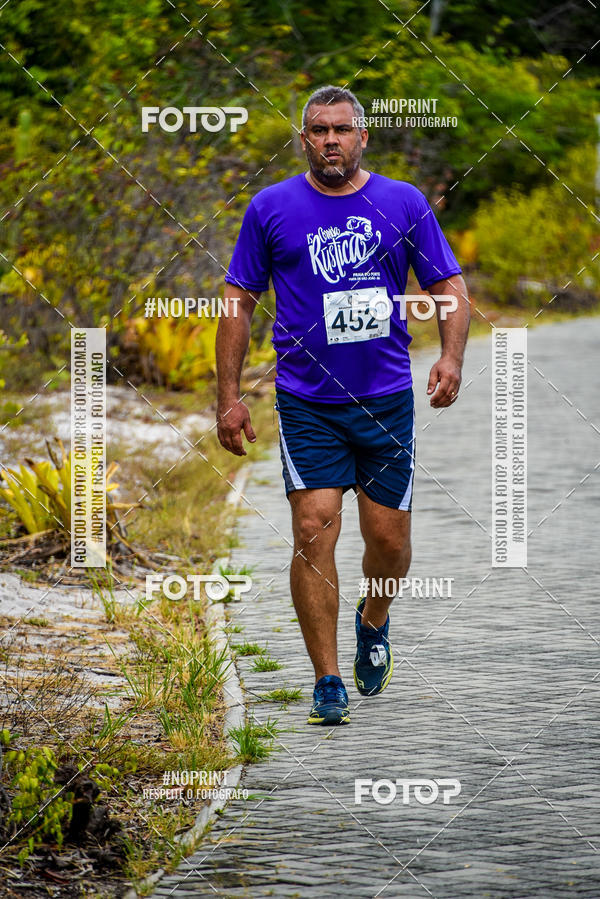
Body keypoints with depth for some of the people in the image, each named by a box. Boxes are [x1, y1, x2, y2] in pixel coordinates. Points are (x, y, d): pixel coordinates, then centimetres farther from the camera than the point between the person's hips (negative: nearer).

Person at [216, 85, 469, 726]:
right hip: (307, 402, -1)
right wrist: (228, 397, 0)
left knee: (389, 539, 4)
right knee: (314, 529, -12)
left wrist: (451, 356, -11)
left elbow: (448, 287, 7)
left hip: (387, 399, 1)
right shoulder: (272, 208, 2)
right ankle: (327, 682, -5)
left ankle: (373, 624, 37)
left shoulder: (404, 204, 4)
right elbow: (239, 302, 6)